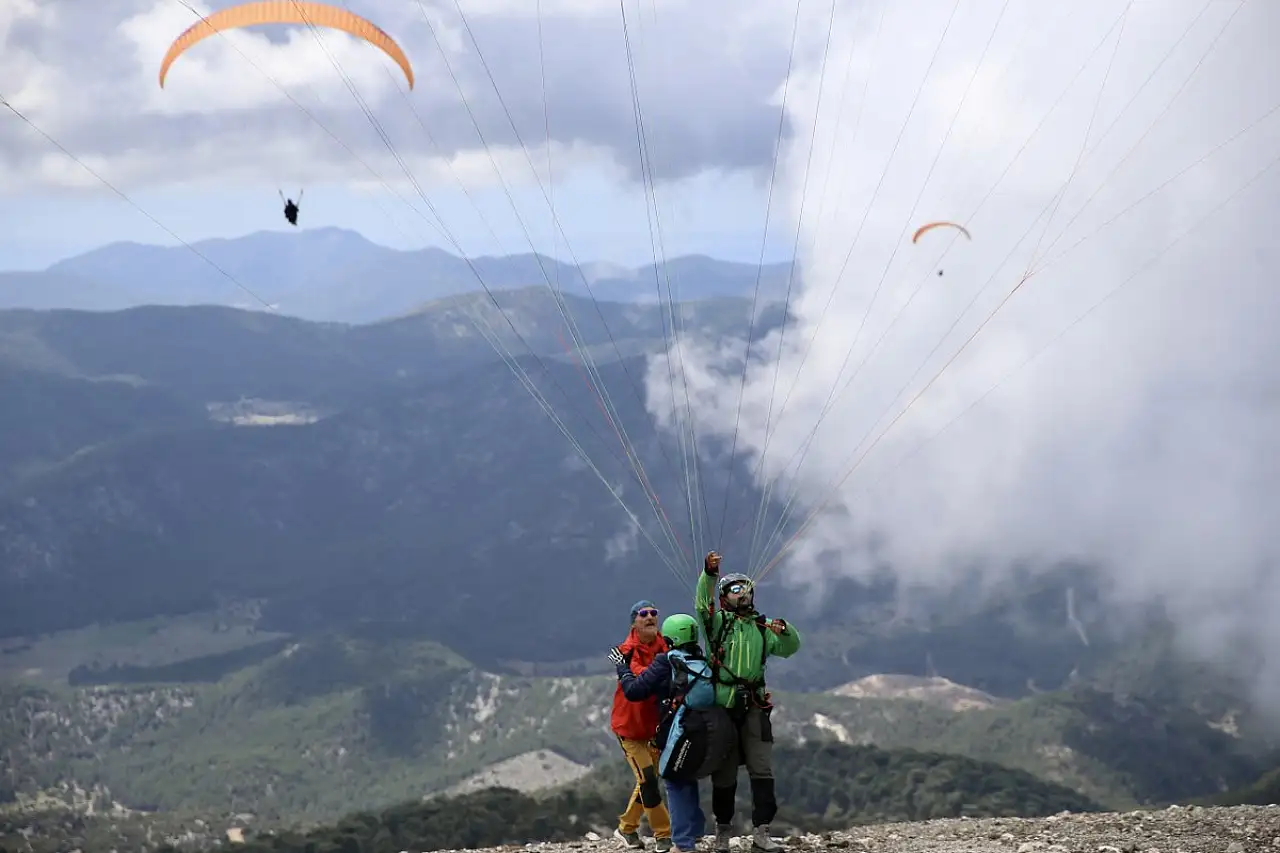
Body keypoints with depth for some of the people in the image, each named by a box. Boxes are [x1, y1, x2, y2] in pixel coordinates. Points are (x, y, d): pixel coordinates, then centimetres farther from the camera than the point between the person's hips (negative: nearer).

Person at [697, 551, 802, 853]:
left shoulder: (762, 627, 13)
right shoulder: (717, 621, 3)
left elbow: (789, 648, 10)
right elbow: (702, 603, -16)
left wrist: (785, 630, -13)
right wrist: (709, 574, -33)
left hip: (754, 707, 3)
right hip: (722, 706, -3)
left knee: (762, 771, -5)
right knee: (724, 774, 4)